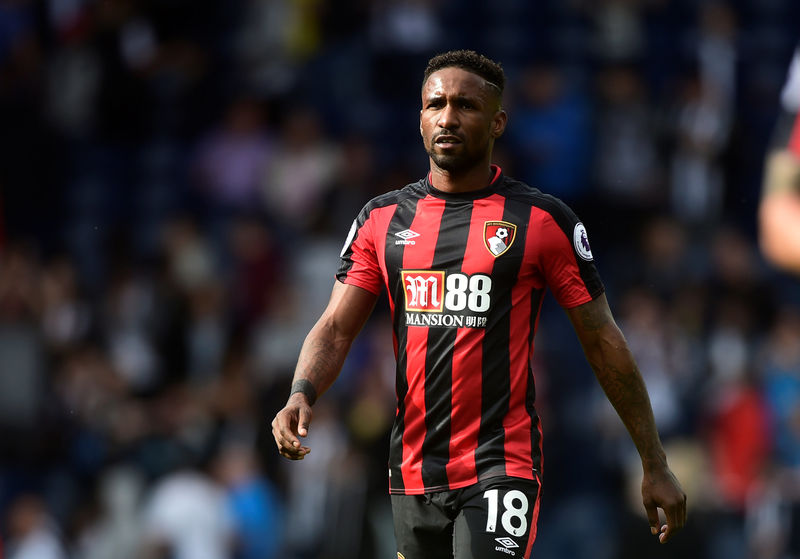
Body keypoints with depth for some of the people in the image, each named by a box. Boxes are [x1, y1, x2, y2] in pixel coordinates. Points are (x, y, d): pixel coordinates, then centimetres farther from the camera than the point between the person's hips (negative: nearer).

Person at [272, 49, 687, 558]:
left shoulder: (543, 220, -1)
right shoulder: (382, 220, 9)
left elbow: (604, 343, 2)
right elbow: (336, 329, 5)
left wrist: (655, 465, 3)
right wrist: (302, 393, -17)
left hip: (502, 462, -4)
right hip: (412, 472, 4)